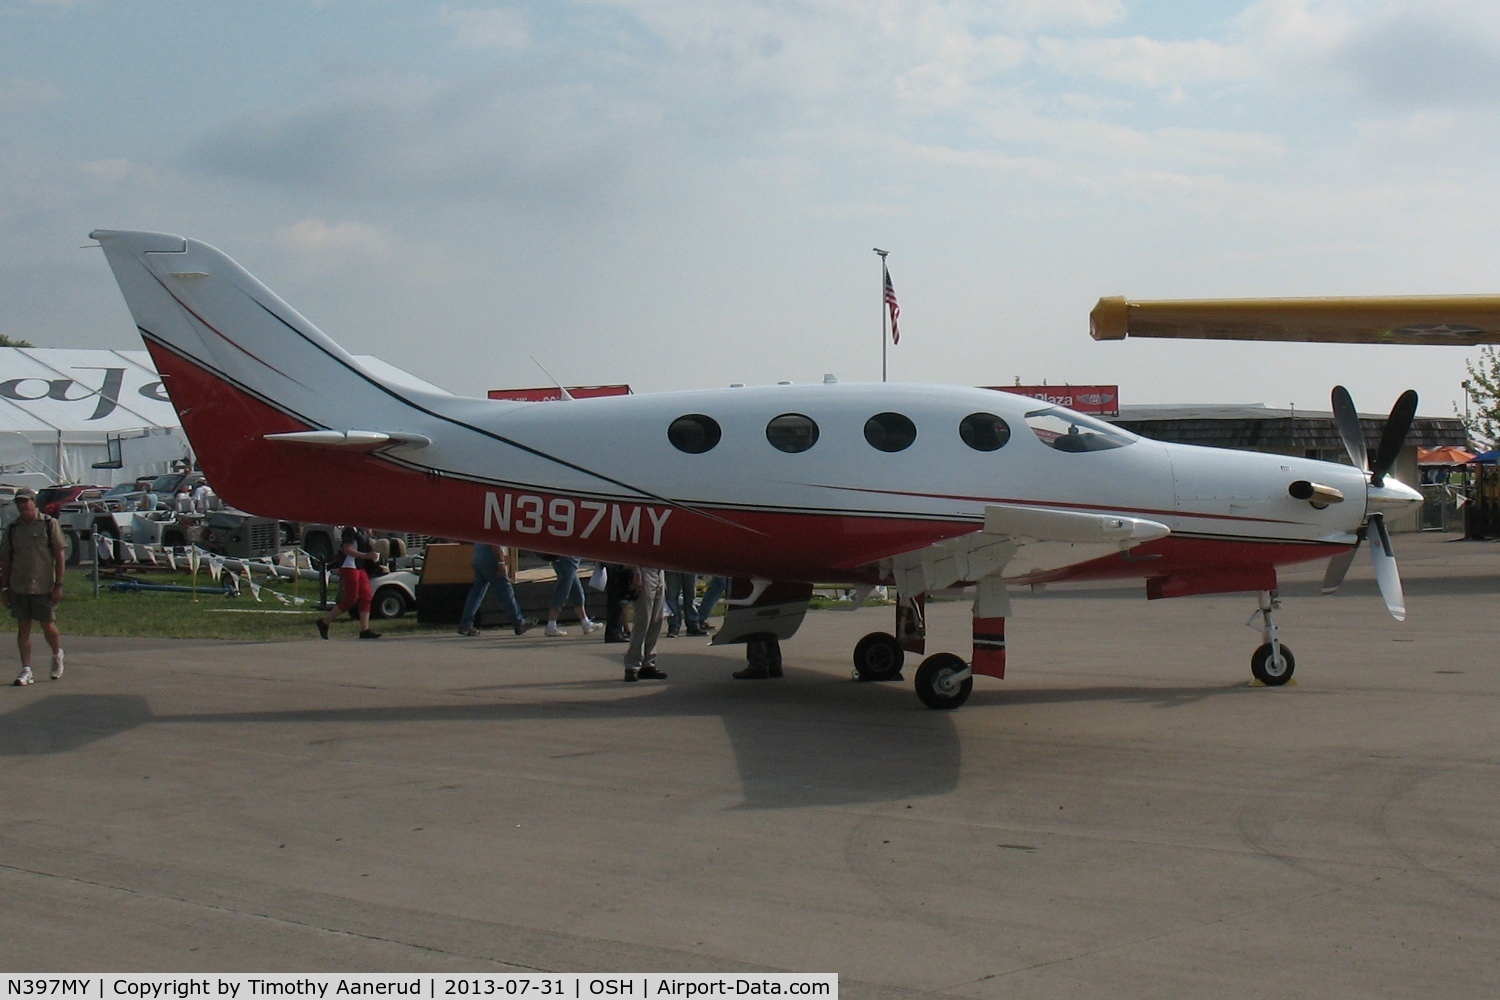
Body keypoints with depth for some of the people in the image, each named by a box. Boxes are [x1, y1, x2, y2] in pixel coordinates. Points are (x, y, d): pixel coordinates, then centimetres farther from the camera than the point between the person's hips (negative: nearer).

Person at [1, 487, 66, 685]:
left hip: (44, 586, -3)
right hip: (18, 587, 3)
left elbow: (59, 556, -2)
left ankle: (57, 655, 31)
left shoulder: (49, 524, -1)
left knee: (48, 625, 3)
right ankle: (26, 670, 6)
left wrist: (58, 585, -7)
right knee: (23, 627, 3)